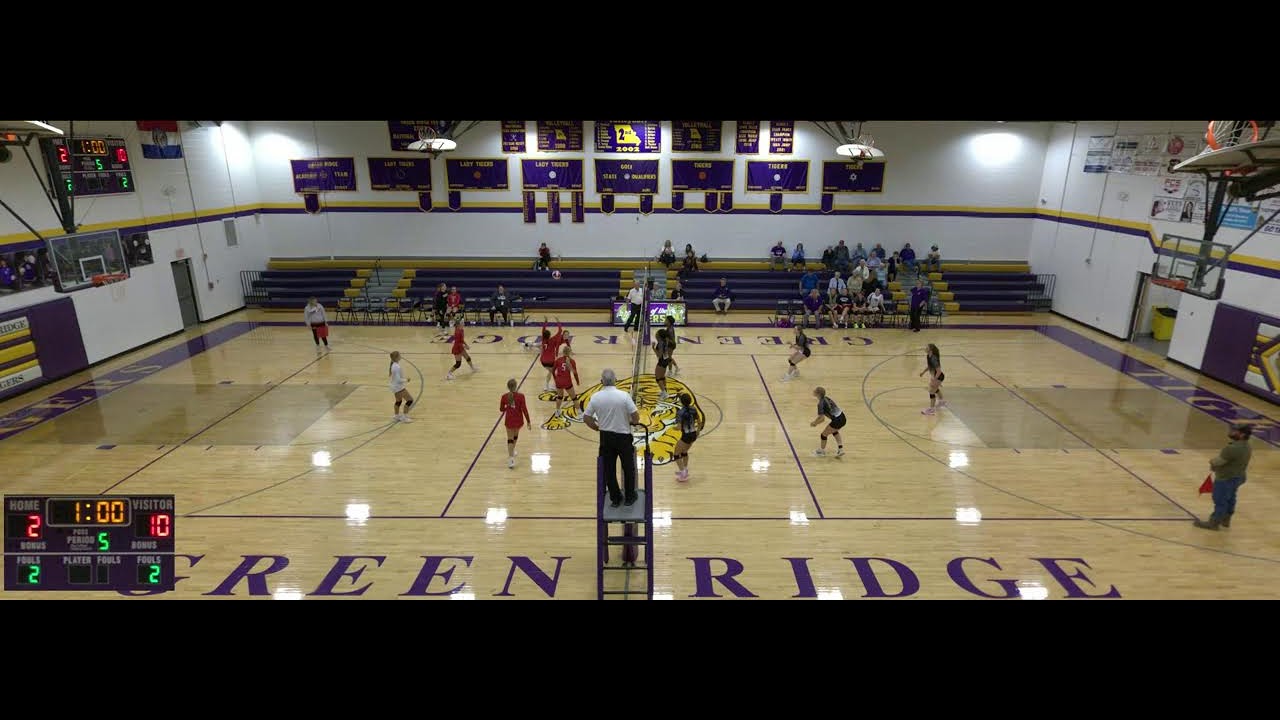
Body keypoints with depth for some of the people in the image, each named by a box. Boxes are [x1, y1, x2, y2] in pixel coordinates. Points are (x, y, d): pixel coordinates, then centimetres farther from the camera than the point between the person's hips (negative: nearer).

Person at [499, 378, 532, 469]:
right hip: (518, 420, 0)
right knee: (515, 435, 26)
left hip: (509, 420, 0)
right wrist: (528, 421, -6)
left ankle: (511, 457, -7)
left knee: (510, 439, 6)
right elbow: (524, 409, -15)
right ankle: (512, 451, 45)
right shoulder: (520, 396, -17)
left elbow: (501, 409, 0)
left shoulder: (504, 396, -11)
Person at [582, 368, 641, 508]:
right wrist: (632, 422, 7)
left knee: (609, 470, 15)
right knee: (628, 468, 15)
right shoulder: (623, 396, -16)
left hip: (605, 437, 3)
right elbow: (636, 417, -16)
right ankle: (629, 497, 25)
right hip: (623, 436, -2)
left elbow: (586, 418, 0)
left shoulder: (595, 397, -7)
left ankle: (615, 498, 24)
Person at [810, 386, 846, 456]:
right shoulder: (826, 398, 11)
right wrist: (815, 421, 16)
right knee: (834, 431, 37)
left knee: (823, 435, 10)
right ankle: (841, 449, 33)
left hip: (837, 420, -9)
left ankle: (821, 451, 31)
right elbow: (822, 414, 20)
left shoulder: (821, 403, -15)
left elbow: (822, 418, -19)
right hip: (843, 418, 9)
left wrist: (815, 423, -4)